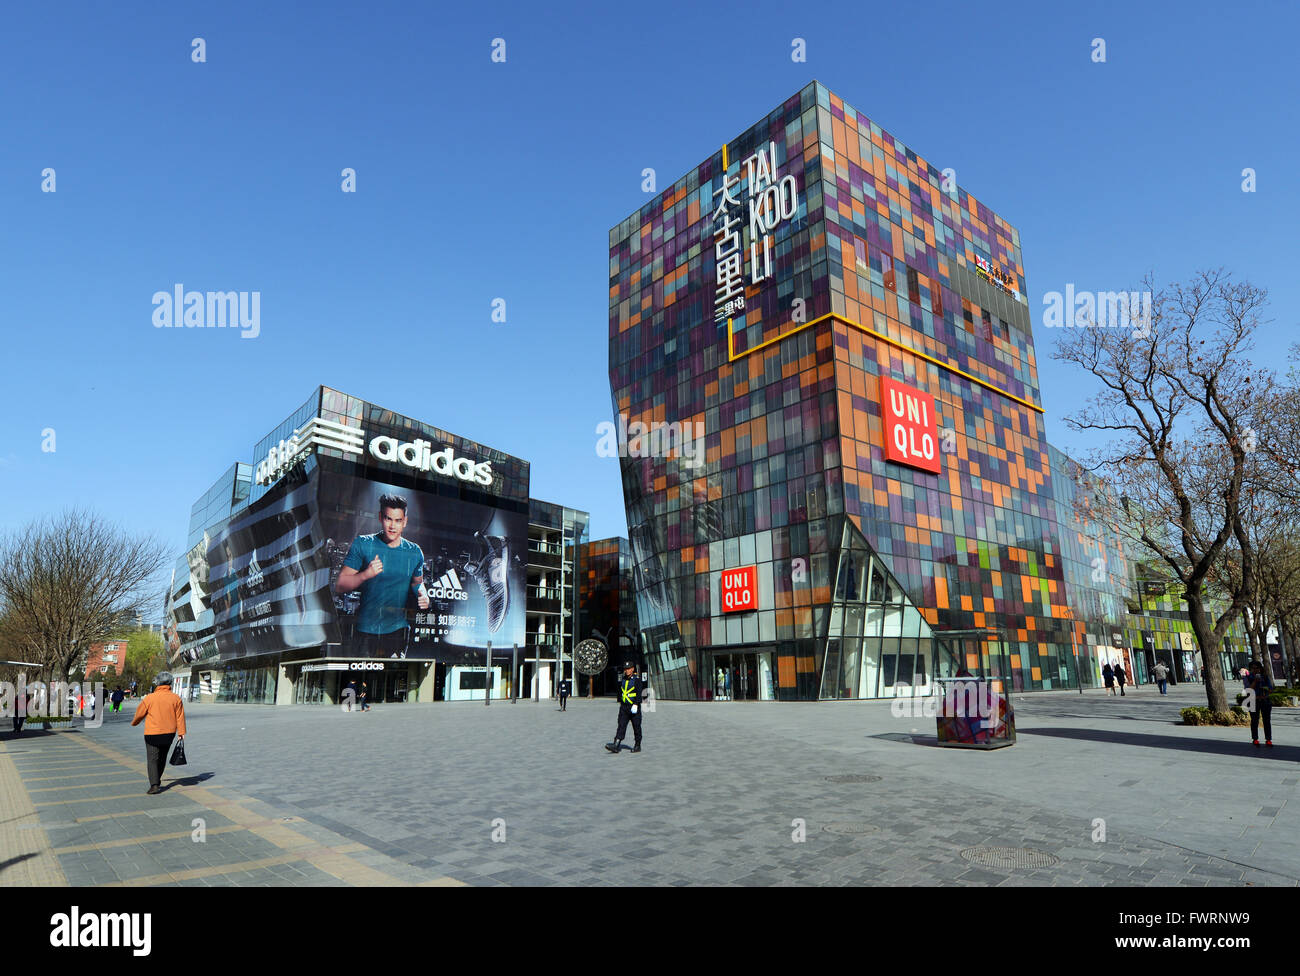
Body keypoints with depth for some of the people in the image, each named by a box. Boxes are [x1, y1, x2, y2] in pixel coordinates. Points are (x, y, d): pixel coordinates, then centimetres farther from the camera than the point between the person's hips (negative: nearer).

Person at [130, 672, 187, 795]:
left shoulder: (149, 698, -10)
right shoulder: (176, 698, -4)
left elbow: (139, 713, 4)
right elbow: (180, 717, -4)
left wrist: (134, 723, 25)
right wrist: (181, 732, 0)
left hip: (152, 734, -3)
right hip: (169, 734, 3)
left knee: (152, 759, -1)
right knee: (162, 757, 19)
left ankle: (154, 785, -12)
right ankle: (157, 780, 31)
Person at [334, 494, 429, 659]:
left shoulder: (414, 553, 3)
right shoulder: (362, 544, -4)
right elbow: (339, 586, -5)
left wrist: (422, 595, -1)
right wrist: (366, 574, -22)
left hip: (397, 631, 2)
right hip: (365, 631, -1)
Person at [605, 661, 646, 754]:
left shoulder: (637, 679, -9)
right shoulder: (623, 679, 11)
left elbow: (639, 693, -16)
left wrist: (636, 704, -24)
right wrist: (620, 702, 22)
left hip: (634, 707, -5)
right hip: (624, 707, 5)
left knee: (636, 727, 5)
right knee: (621, 725, -5)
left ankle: (637, 746, 18)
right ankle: (616, 746, -13)